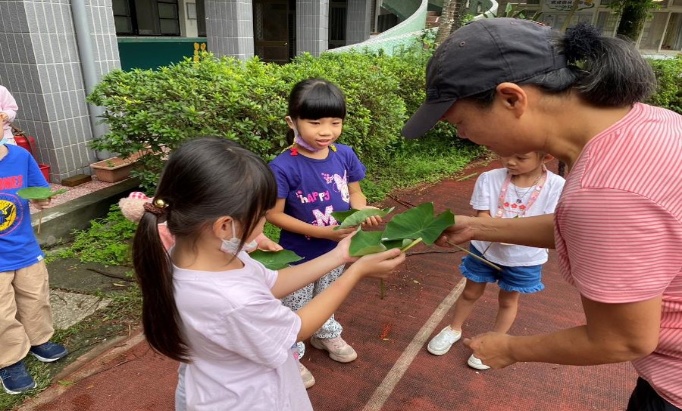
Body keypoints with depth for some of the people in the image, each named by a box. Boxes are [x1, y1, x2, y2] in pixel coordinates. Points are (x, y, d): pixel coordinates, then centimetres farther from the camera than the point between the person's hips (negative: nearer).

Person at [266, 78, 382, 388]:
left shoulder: (344, 155, -11)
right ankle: (290, 356, 43)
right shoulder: (284, 167, -28)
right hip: (300, 254, -5)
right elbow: (274, 214, -22)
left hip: (337, 249, 5)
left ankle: (326, 334, 58)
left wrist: (364, 212, -21)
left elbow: (354, 193, 2)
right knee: (295, 307, 18)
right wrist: (321, 232, -27)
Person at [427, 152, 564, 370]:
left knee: (508, 301, 20)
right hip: (485, 250, 1)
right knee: (470, 293, 20)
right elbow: (483, 216, -16)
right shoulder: (489, 178, -19)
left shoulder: (556, 186, -22)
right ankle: (454, 330, 45)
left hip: (523, 259, -1)